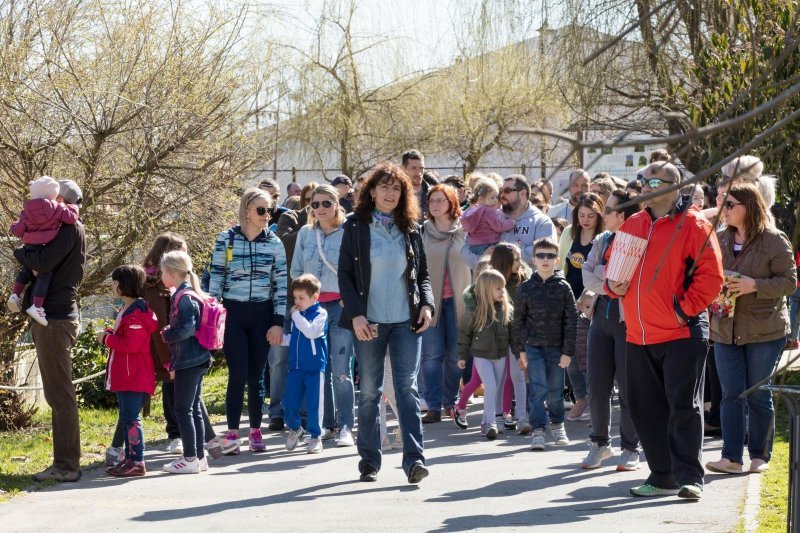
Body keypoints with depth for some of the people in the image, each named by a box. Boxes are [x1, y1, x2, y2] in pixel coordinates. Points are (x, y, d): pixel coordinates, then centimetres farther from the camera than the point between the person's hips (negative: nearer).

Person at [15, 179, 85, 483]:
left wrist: (20, 253, -6)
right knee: (58, 395, 13)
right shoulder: (66, 229, 18)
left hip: (55, 320, -10)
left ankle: (66, 466, -6)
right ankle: (65, 463, 19)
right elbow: (46, 262, 17)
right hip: (51, 318, 10)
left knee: (60, 395, -8)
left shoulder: (69, 229, -11)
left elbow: (44, 262, -24)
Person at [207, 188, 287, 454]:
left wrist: (278, 322, -1)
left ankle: (255, 430, 16)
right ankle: (232, 432, -2)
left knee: (256, 374, 5)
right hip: (233, 314, -2)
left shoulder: (274, 243, 4)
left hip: (262, 315, 2)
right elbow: (215, 279, 2)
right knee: (238, 373, -8)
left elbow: (281, 284, 5)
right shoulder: (226, 239, 0)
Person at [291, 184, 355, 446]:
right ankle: (326, 424, 16)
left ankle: (346, 426, -5)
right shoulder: (305, 233, 9)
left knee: (341, 370, -8)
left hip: (340, 305, -4)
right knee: (319, 369, 7)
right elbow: (296, 270, 14)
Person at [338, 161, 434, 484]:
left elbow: (422, 273, 15)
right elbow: (344, 274, -1)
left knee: (408, 387, -8)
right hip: (368, 322, -1)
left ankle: (414, 459, -13)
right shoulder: (356, 227, 1)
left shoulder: (410, 228, 9)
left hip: (406, 321, 1)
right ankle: (369, 461, 14)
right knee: (370, 392, 5)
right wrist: (355, 314, -11)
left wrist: (426, 303, -3)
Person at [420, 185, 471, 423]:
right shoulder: (422, 232, 3)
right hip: (430, 300, 0)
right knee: (432, 355, -3)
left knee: (455, 355, 4)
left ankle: (451, 402, 17)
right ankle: (434, 406, 0)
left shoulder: (464, 231, 3)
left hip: (457, 300, 0)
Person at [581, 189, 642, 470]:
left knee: (628, 386, 0)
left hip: (629, 319, -6)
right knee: (596, 384, 7)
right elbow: (588, 277, 3)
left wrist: (602, 275, -12)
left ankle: (630, 448, 11)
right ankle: (600, 442, 21)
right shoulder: (602, 241, 13)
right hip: (602, 315, 6)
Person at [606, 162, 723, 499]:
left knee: (684, 405, -6)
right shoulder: (631, 225, 13)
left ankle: (689, 477, -1)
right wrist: (613, 285, 3)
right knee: (644, 407, 10)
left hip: (681, 332, -7)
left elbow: (710, 276, -11)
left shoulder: (693, 225, -6)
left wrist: (685, 309, -15)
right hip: (639, 335, 7)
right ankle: (662, 475, 21)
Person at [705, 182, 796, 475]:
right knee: (731, 394, 1)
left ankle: (760, 456, 15)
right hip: (726, 329, 4)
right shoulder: (719, 239, 7)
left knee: (759, 396, 3)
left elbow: (789, 281, -9)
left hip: (765, 330, -4)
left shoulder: (774, 240, -7)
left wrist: (754, 286, -21)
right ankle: (731, 456, 2)